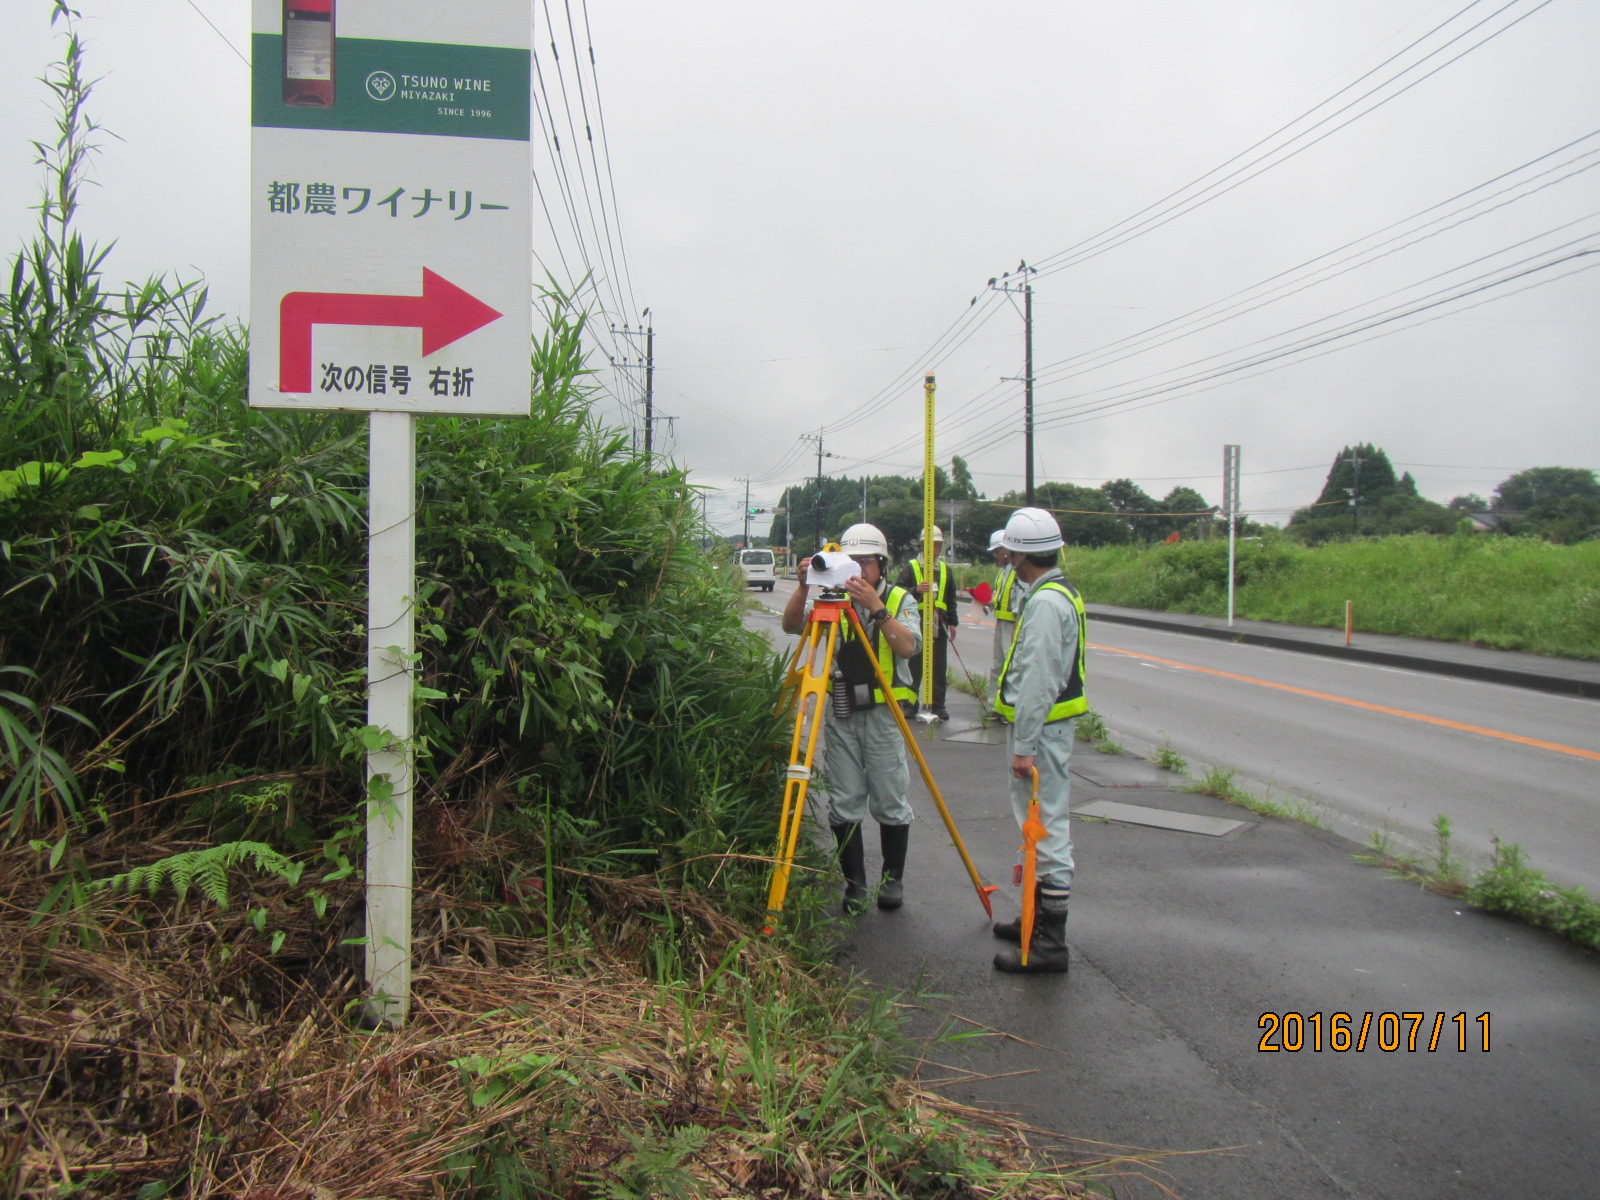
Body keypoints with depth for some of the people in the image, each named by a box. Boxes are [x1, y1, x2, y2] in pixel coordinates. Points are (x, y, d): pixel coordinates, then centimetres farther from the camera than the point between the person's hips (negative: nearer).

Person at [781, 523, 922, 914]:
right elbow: (790, 625, -4)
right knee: (844, 804, 4)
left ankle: (893, 878, 19)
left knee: (889, 803, 2)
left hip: (883, 713, -2)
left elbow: (907, 647, -15)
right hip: (840, 713, 2)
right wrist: (804, 587, -18)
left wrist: (876, 608, -26)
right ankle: (854, 882, 15)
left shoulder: (900, 600, 1)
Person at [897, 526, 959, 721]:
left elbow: (951, 598, 22)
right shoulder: (911, 567, 0)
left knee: (939, 667, 4)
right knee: (914, 665, 0)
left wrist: (953, 622, 17)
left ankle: (938, 705, 11)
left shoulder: (945, 569, 16)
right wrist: (916, 590, -24)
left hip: (939, 623, 4)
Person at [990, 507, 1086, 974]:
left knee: (1047, 827, -7)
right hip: (1050, 724, 11)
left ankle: (1049, 943, -2)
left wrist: (1024, 745, -22)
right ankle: (1038, 918, 30)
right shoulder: (1061, 592, 14)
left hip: (1041, 728, -11)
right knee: (1040, 823, 18)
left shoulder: (1046, 603, -19)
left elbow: (1038, 682, -24)